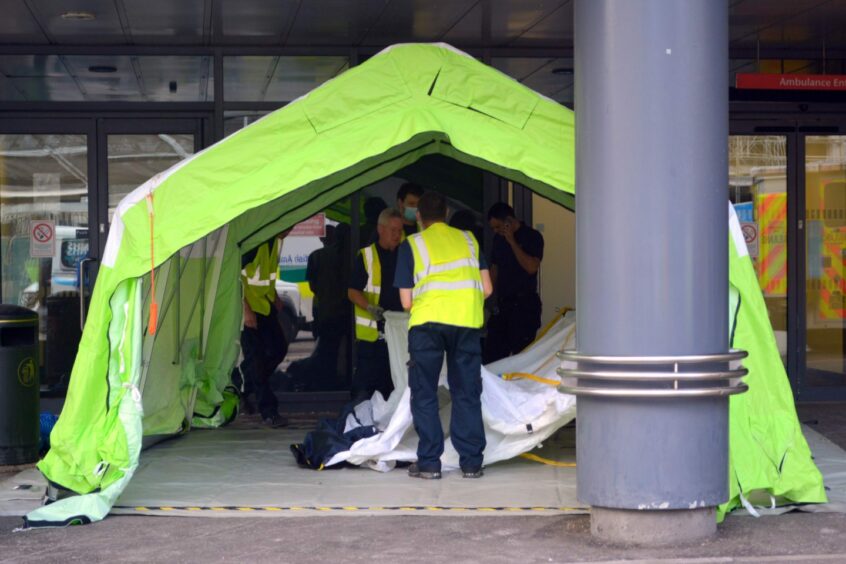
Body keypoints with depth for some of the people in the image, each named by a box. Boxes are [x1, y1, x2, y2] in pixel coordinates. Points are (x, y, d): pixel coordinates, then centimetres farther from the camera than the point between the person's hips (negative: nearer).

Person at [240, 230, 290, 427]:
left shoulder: (276, 240, 3)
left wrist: (275, 297, 14)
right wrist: (245, 309, -23)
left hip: (265, 304, 9)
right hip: (248, 307, -9)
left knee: (278, 348, 8)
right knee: (255, 357, -6)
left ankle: (245, 390, 23)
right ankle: (269, 412, -5)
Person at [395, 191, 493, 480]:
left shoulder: (411, 245, 8)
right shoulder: (468, 239, 17)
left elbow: (406, 301, 5)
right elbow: (487, 289, 12)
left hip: (427, 322, -2)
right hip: (467, 323, 2)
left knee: (424, 395, 7)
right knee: (467, 394, 9)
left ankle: (428, 463, 5)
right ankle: (471, 463, 9)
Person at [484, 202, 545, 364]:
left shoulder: (532, 237, -6)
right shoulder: (499, 239, 13)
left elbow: (532, 267, -18)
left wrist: (512, 242, -15)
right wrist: (493, 297, 13)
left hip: (524, 303, -6)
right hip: (503, 303, 6)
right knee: (492, 353, 1)